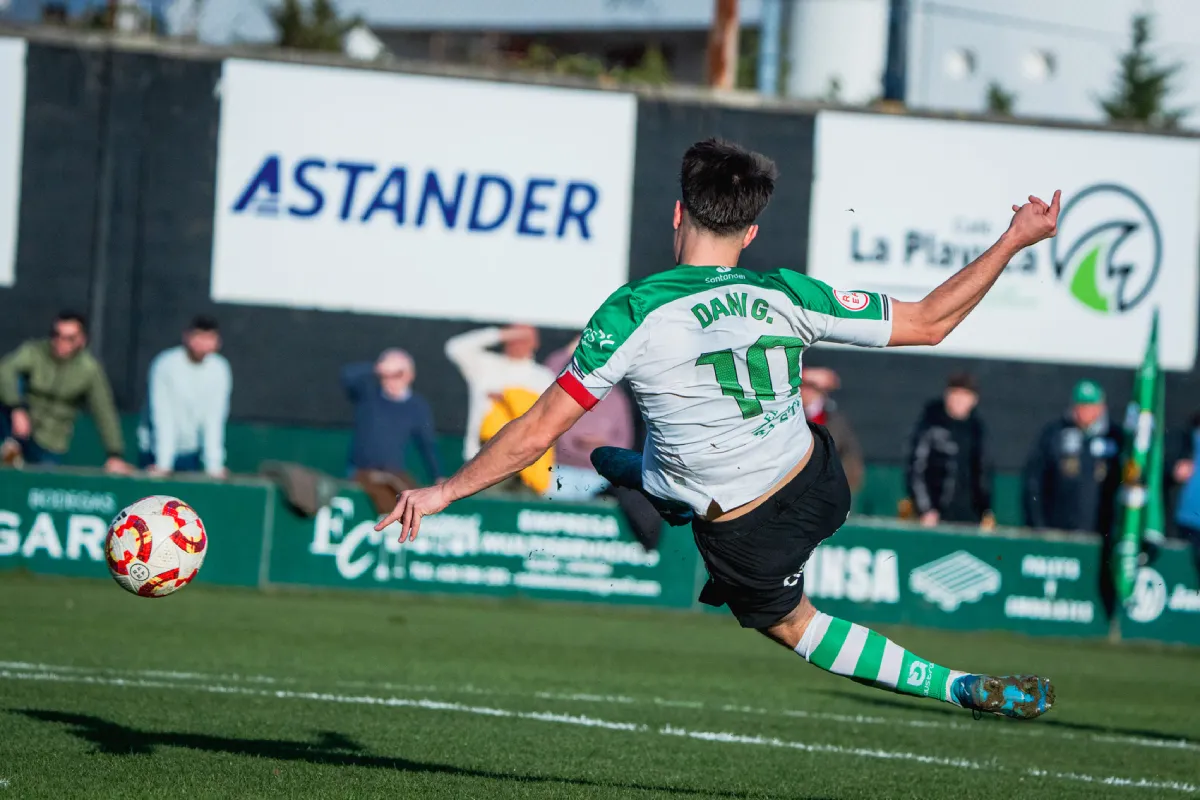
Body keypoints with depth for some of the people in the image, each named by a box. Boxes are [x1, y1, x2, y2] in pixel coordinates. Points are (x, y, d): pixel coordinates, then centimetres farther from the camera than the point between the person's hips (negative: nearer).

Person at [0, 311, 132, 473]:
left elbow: (105, 413, -5)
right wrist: (17, 409, -43)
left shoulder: (90, 369, -8)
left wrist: (115, 455, -11)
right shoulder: (34, 352, -12)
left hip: (49, 444, 1)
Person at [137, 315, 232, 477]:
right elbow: (162, 417, -19)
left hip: (191, 452, 2)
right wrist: (163, 464, -24)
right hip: (157, 451, -2)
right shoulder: (165, 364, -18)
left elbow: (214, 420, -7)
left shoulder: (220, 370, -9)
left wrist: (214, 465, -13)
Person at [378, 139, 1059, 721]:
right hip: (820, 481, 3)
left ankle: (960, 687, 21)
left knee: (788, 619, 26)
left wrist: (444, 492, -7)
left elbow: (536, 435, -19)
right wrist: (1015, 241, 2)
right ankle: (637, 472, 63)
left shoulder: (631, 316, -23)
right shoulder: (784, 296, -15)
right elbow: (928, 322, -7)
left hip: (753, 538, -3)